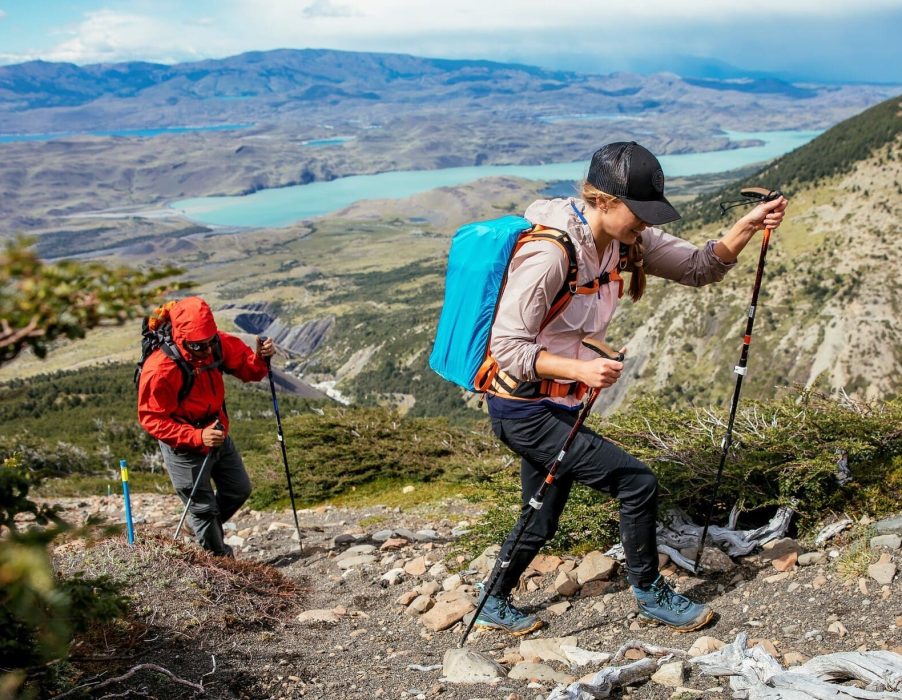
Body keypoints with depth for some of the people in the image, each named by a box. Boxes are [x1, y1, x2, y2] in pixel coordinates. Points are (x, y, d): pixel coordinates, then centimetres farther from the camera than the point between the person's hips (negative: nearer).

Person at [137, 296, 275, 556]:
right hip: (185, 447, -7)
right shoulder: (159, 369, -31)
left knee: (239, 490, 22)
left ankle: (202, 530, 46)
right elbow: (151, 419, -26)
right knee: (204, 509, 6)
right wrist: (197, 437, -35)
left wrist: (261, 358, -26)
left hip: (218, 435, 7)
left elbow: (247, 369, -1)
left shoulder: (219, 343, -14)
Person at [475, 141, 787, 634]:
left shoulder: (627, 239, -1)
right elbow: (507, 347, -25)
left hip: (558, 407, 9)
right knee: (638, 484, -7)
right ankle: (650, 594, 17)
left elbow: (700, 267, 1)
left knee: (542, 522, 19)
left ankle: (494, 605, 41)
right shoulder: (548, 254, -27)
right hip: (525, 412, -9)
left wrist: (748, 226, -15)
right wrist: (580, 369, -36)